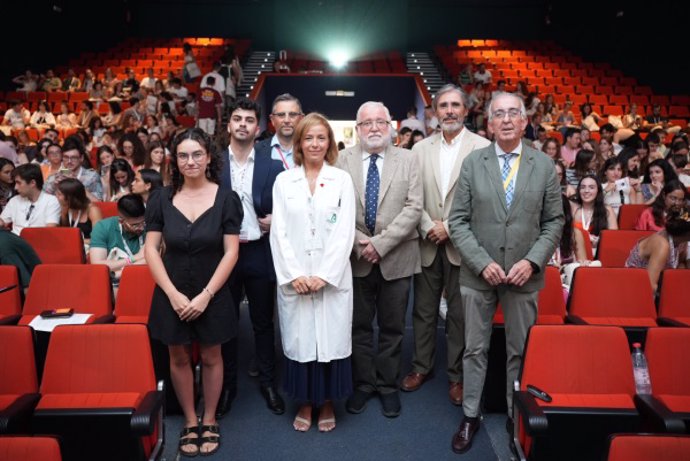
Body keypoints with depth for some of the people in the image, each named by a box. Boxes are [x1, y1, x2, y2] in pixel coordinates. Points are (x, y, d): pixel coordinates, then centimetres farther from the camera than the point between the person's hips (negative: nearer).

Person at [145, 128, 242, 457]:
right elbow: (151, 249, -3)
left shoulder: (226, 199, -8)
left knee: (210, 358, 11)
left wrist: (205, 295, -14)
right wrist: (173, 293, -11)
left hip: (213, 295, -1)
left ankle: (209, 421, 32)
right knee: (179, 358, 13)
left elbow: (231, 252, -9)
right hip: (172, 295, 2)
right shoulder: (162, 198, -3)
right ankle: (190, 421, 32)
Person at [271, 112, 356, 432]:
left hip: (332, 278, -1)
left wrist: (324, 275, -12)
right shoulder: (284, 181, 5)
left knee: (331, 338, 5)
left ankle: (327, 403, 24)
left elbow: (344, 232, -4)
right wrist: (294, 274, -10)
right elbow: (279, 232, 0)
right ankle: (305, 403, 26)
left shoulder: (342, 179, 2)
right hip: (293, 278, 1)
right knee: (299, 339, 7)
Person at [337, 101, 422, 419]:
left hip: (396, 258, 0)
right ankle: (363, 383, 29)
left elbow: (413, 208, -7)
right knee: (359, 326, 12)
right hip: (356, 257, 0)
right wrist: (358, 243, -14)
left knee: (392, 327, 12)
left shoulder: (407, 160, 1)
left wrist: (380, 242, -14)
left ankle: (388, 386, 28)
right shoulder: (343, 159, 1)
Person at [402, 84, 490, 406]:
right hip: (427, 244, 3)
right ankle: (421, 366, 30)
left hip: (462, 245, -3)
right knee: (423, 310, 13)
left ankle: (457, 376, 23)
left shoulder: (482, 147, -3)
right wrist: (428, 227, -10)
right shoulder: (420, 149, 7)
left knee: (459, 314, 7)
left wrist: (450, 228, -12)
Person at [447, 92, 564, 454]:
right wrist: (482, 262, -13)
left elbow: (554, 221, 3)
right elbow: (458, 220, -3)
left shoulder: (544, 165, 2)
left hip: (524, 274, 1)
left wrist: (532, 261, -11)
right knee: (475, 348, 11)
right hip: (478, 273, 0)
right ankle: (470, 415, 26)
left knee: (520, 351, 12)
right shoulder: (472, 163, -1)